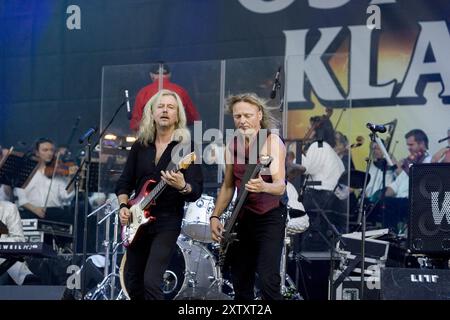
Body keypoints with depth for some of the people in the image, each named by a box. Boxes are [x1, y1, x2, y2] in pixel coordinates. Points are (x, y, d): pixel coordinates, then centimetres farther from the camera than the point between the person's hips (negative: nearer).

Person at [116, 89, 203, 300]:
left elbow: (196, 192, -12)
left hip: (167, 222, -5)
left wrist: (182, 187, -33)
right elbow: (124, 183, 14)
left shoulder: (186, 147, -6)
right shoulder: (139, 146, 8)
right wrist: (123, 207, -3)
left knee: (151, 282, -18)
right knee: (132, 284, 11)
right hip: (138, 222, 6)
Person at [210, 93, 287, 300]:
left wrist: (263, 187, -46)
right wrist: (215, 216, 5)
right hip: (243, 217, 6)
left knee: (268, 281, -18)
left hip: (270, 217, -6)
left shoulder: (272, 142, -14)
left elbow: (280, 186, -24)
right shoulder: (232, 146, 5)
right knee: (240, 283, 8)